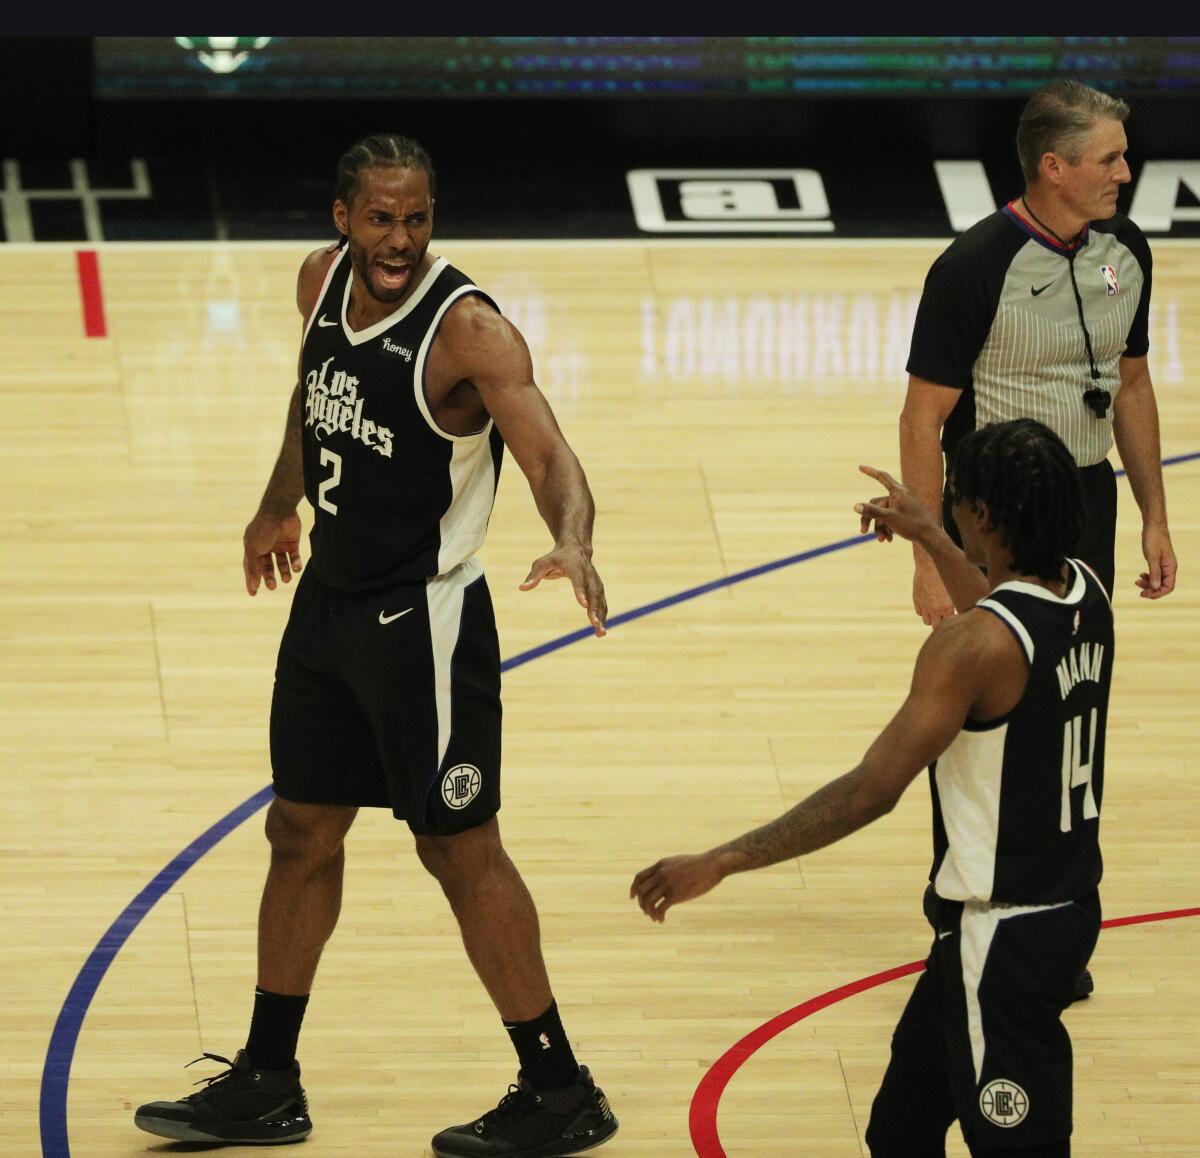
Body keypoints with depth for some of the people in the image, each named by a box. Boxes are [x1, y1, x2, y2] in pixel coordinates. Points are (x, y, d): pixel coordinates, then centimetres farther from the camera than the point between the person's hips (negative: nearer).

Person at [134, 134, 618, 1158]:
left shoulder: (468, 330, -23)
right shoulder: (324, 280, -1)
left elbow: (552, 456, -32)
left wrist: (572, 544, -52)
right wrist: (280, 505, 30)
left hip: (423, 620, -7)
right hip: (330, 600, 7)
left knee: (460, 848, 0)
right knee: (301, 830, 15)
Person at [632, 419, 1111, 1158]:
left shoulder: (973, 645, -25)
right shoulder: (1084, 593, 0)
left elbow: (871, 792, -27)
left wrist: (719, 865, -25)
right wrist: (931, 540, 36)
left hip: (1003, 934, -9)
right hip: (1071, 904, 9)